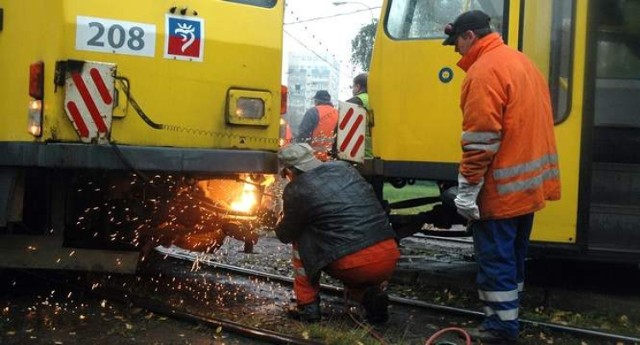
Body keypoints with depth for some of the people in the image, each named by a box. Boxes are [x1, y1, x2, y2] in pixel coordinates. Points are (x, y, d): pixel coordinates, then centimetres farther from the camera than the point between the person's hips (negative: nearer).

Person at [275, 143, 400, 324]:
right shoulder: (345, 168, 15)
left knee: (301, 239, 19)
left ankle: (307, 305, 17)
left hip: (354, 265, -6)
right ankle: (369, 294, 8)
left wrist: (281, 223, 37)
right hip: (390, 258, 6)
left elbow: (286, 235, 13)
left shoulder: (296, 190, -2)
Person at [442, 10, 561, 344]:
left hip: (501, 188, -10)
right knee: (513, 255, 18)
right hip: (529, 183, 10)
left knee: (495, 259, 0)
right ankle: (509, 315, 28)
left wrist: (467, 190, -19)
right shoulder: (521, 61, 14)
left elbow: (480, 140, -23)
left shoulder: (484, 71, -18)